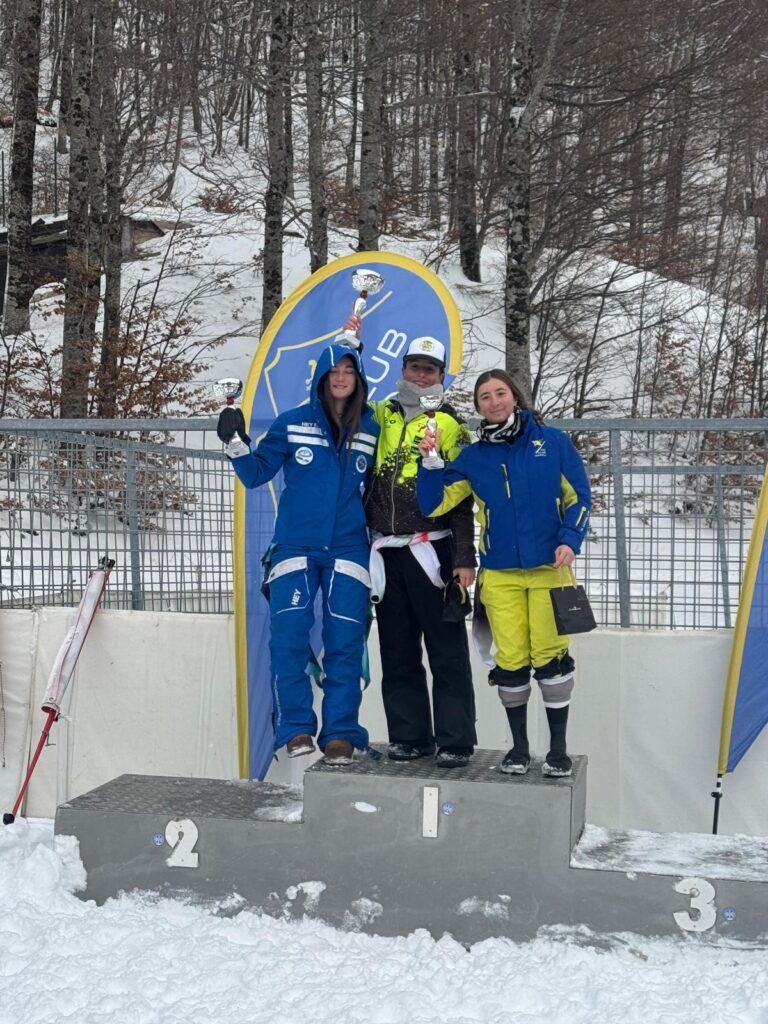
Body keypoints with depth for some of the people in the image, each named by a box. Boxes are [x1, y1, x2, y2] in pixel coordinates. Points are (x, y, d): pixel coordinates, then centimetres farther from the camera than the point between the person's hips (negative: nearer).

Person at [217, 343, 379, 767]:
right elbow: (256, 473, 3)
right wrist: (236, 443, -11)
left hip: (347, 551, 1)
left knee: (345, 643, -2)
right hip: (295, 548, -1)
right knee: (288, 637, -8)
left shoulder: (371, 430, 8)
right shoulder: (292, 424, 4)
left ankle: (340, 733, 7)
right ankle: (295, 728, 3)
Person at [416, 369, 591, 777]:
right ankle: (519, 746, 18)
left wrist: (570, 540, -8)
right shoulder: (473, 458, 7)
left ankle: (559, 747, 10)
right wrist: (430, 463, -10)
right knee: (511, 661, 2)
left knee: (551, 658, -4)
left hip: (549, 567, -1)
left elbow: (579, 496, 6)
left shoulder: (552, 442, 2)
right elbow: (433, 504, 4)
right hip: (500, 574, 2)